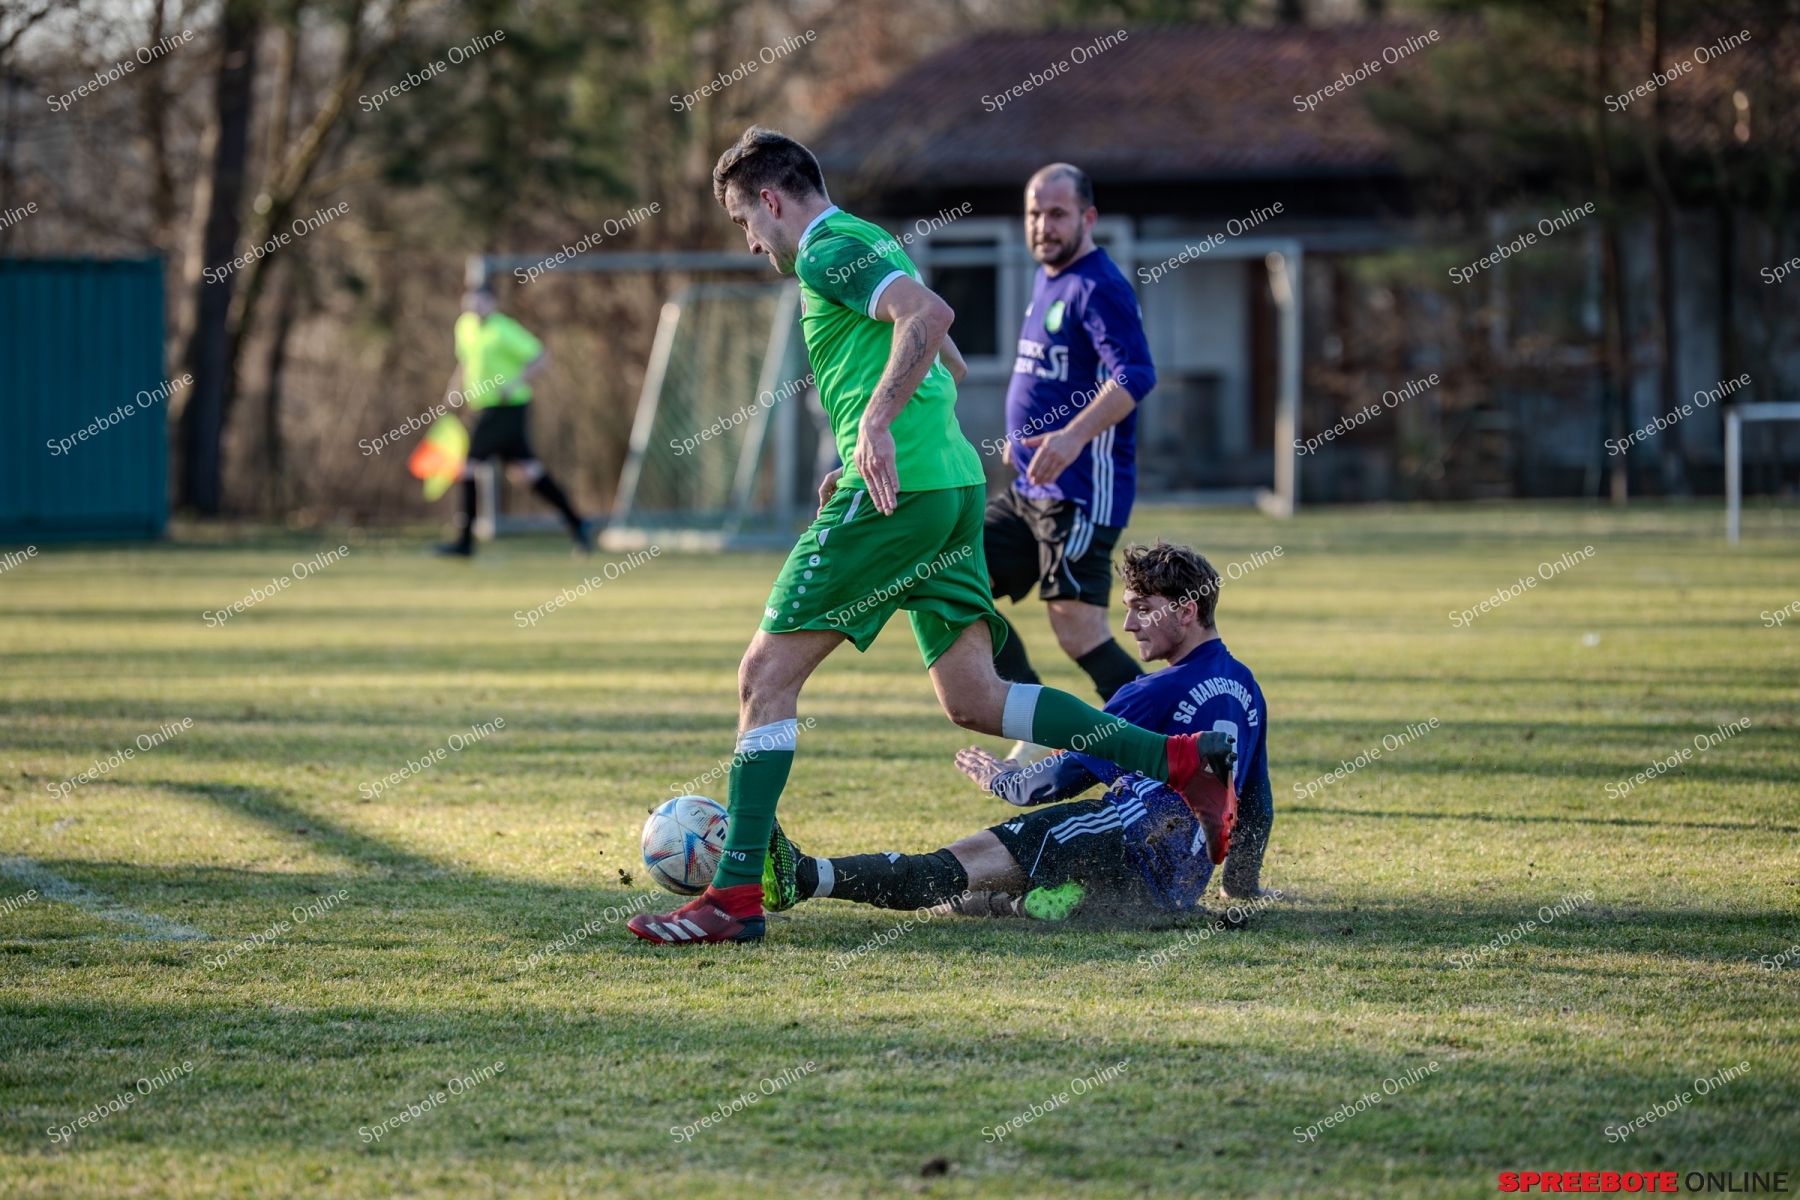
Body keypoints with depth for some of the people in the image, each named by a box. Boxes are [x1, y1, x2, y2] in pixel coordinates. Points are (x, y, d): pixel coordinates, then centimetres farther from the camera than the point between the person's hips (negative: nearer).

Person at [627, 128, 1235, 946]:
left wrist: (877, 424, -27)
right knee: (973, 699, 9)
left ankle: (736, 894, -8)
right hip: (951, 483, 9)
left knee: (767, 673, -5)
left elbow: (929, 315, -23)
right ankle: (1181, 762, 1)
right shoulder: (870, 245, 24)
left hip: (896, 488, -9)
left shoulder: (828, 252, -6)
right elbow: (948, 368, 33)